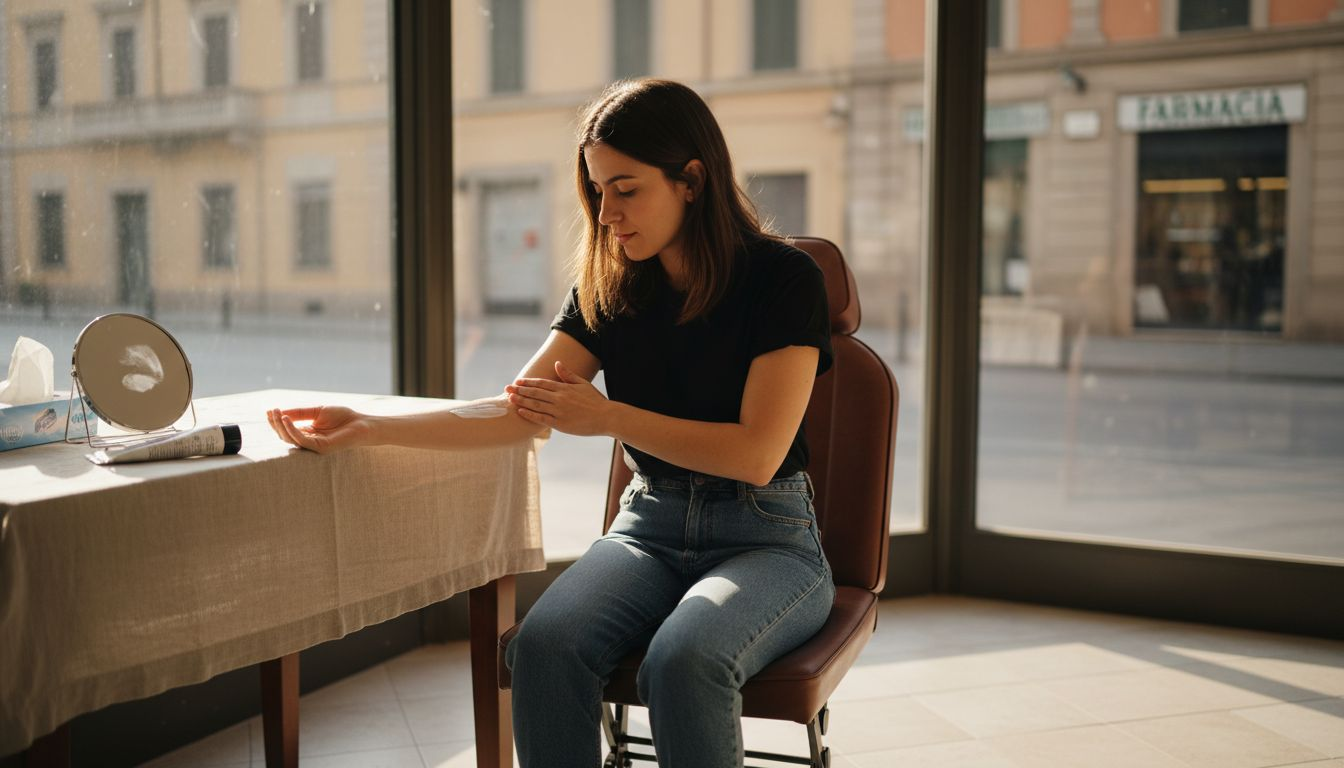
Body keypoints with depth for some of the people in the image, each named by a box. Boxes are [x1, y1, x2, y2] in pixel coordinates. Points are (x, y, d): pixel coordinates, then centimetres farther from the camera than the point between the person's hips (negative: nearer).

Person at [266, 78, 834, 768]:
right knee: (543, 645, -27)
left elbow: (758, 452, -15)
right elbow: (516, 411, -1)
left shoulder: (784, 278, -10)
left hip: (767, 539, -4)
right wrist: (366, 427, -11)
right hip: (649, 527, 4)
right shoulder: (608, 290, 5)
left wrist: (609, 416, -18)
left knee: (681, 659, -35)